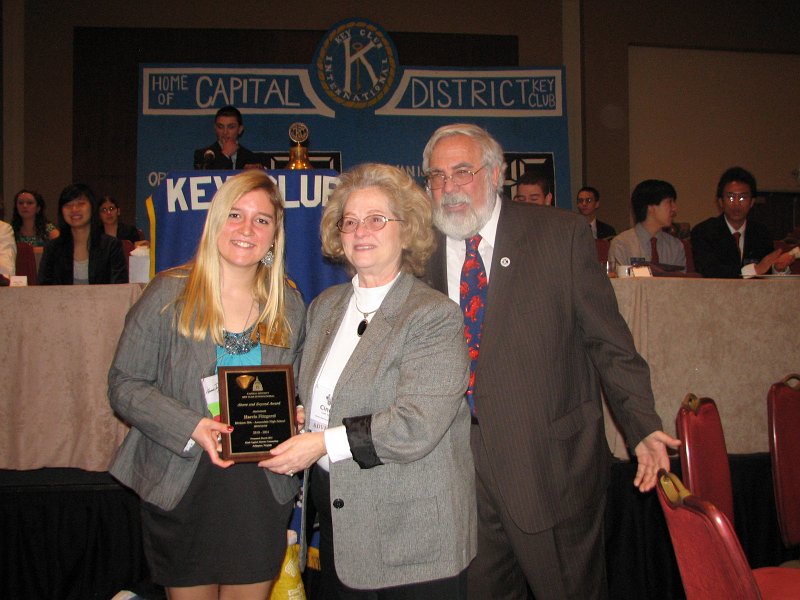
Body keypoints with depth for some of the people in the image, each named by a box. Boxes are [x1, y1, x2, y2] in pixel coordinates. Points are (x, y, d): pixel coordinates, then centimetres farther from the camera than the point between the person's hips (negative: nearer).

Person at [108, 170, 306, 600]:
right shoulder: (169, 294, -6)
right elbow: (124, 384, -7)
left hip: (261, 492, 3)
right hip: (182, 489, -2)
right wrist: (190, 428, -21)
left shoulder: (289, 305, 5)